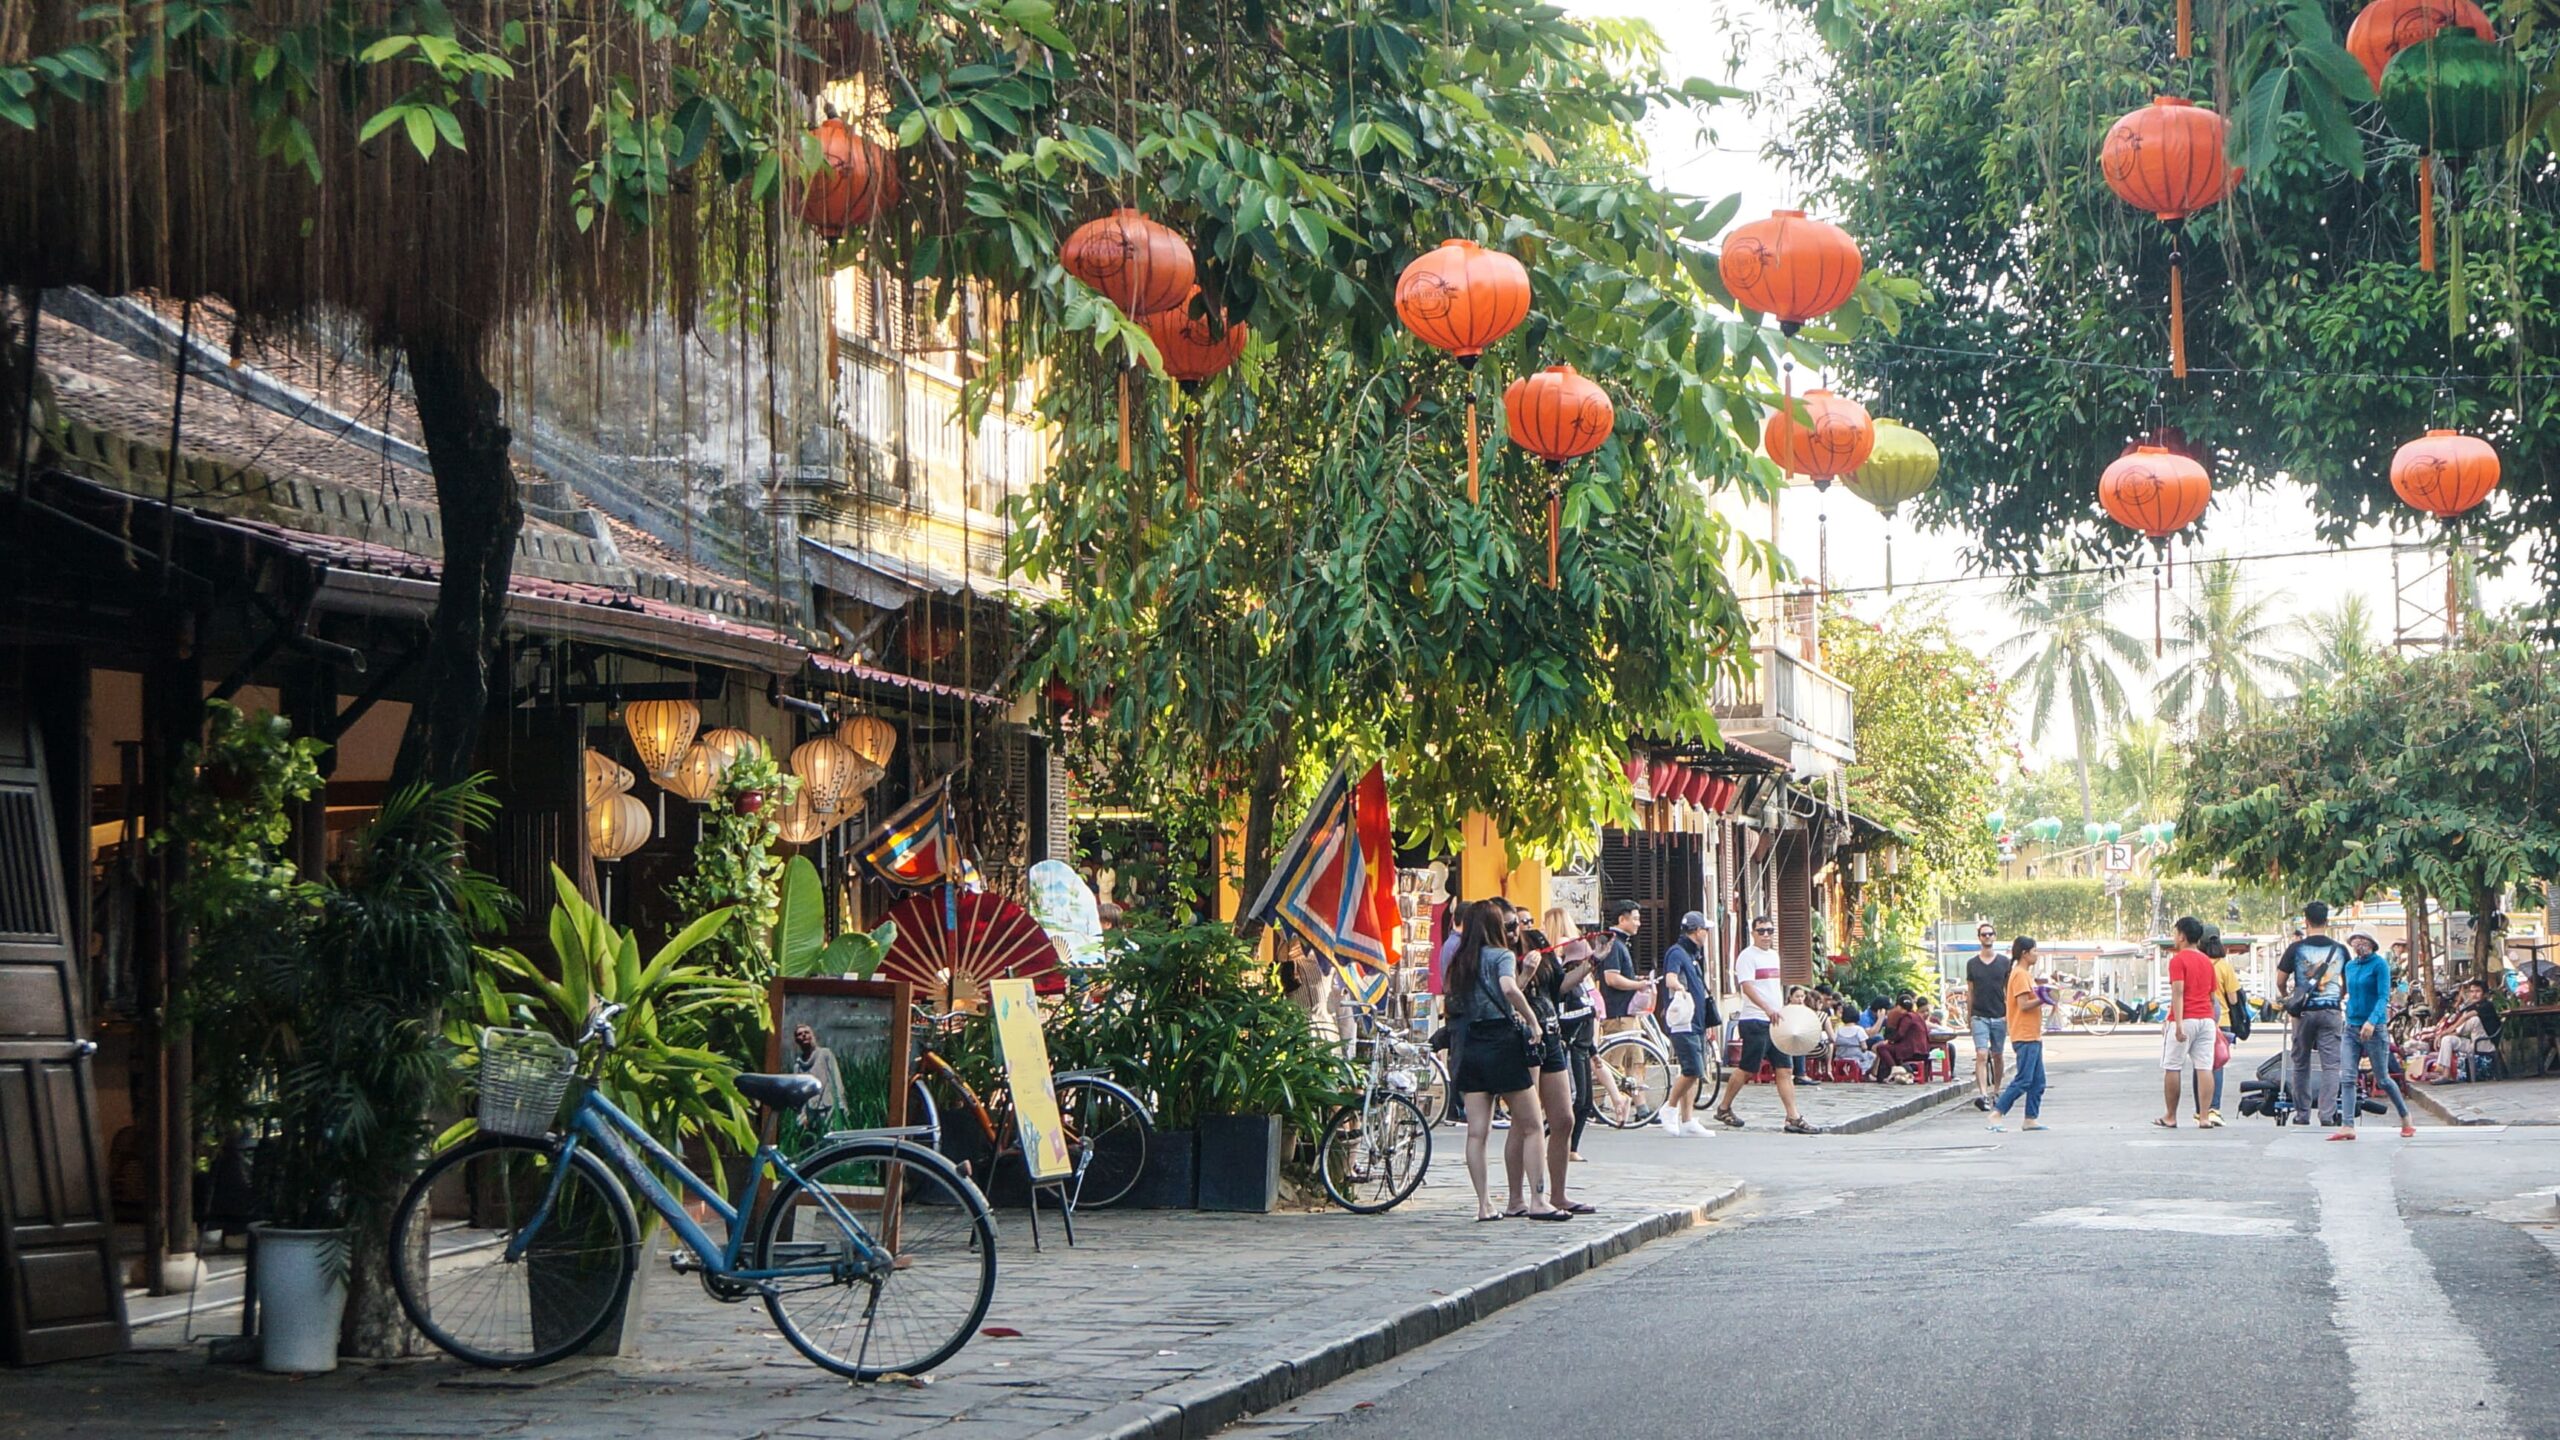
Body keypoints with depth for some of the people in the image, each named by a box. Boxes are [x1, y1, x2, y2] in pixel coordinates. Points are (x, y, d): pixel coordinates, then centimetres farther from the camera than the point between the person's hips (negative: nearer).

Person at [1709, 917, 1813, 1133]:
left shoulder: (1774, 955, 18)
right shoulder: (1747, 956, -8)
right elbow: (1747, 987, -21)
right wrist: (1767, 1008, -33)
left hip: (1775, 1021, 8)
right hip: (1754, 1020, -8)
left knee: (1785, 1070, 0)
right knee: (1747, 1069, -3)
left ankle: (1793, 1118, -3)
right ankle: (1724, 1108, 14)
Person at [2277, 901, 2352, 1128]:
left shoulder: (2296, 948, -2)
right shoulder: (2340, 950, 4)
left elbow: (2280, 981, 2)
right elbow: (2349, 983, 15)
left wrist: (2286, 996, 22)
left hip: (2304, 1012, -1)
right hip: (2331, 1011, 1)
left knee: (2300, 1064, 10)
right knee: (2331, 1064, 0)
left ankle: (2302, 1114, 13)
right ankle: (2328, 1113, -10)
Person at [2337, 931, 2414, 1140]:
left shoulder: (2379, 964, -8)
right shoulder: (2350, 966, 11)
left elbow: (2384, 997, -16)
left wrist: (2372, 1021, -29)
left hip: (2374, 1029, -6)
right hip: (2352, 1028, 6)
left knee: (2382, 1079, 4)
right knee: (2348, 1078, -6)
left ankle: (2405, 1118, 25)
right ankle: (2348, 1126, -10)